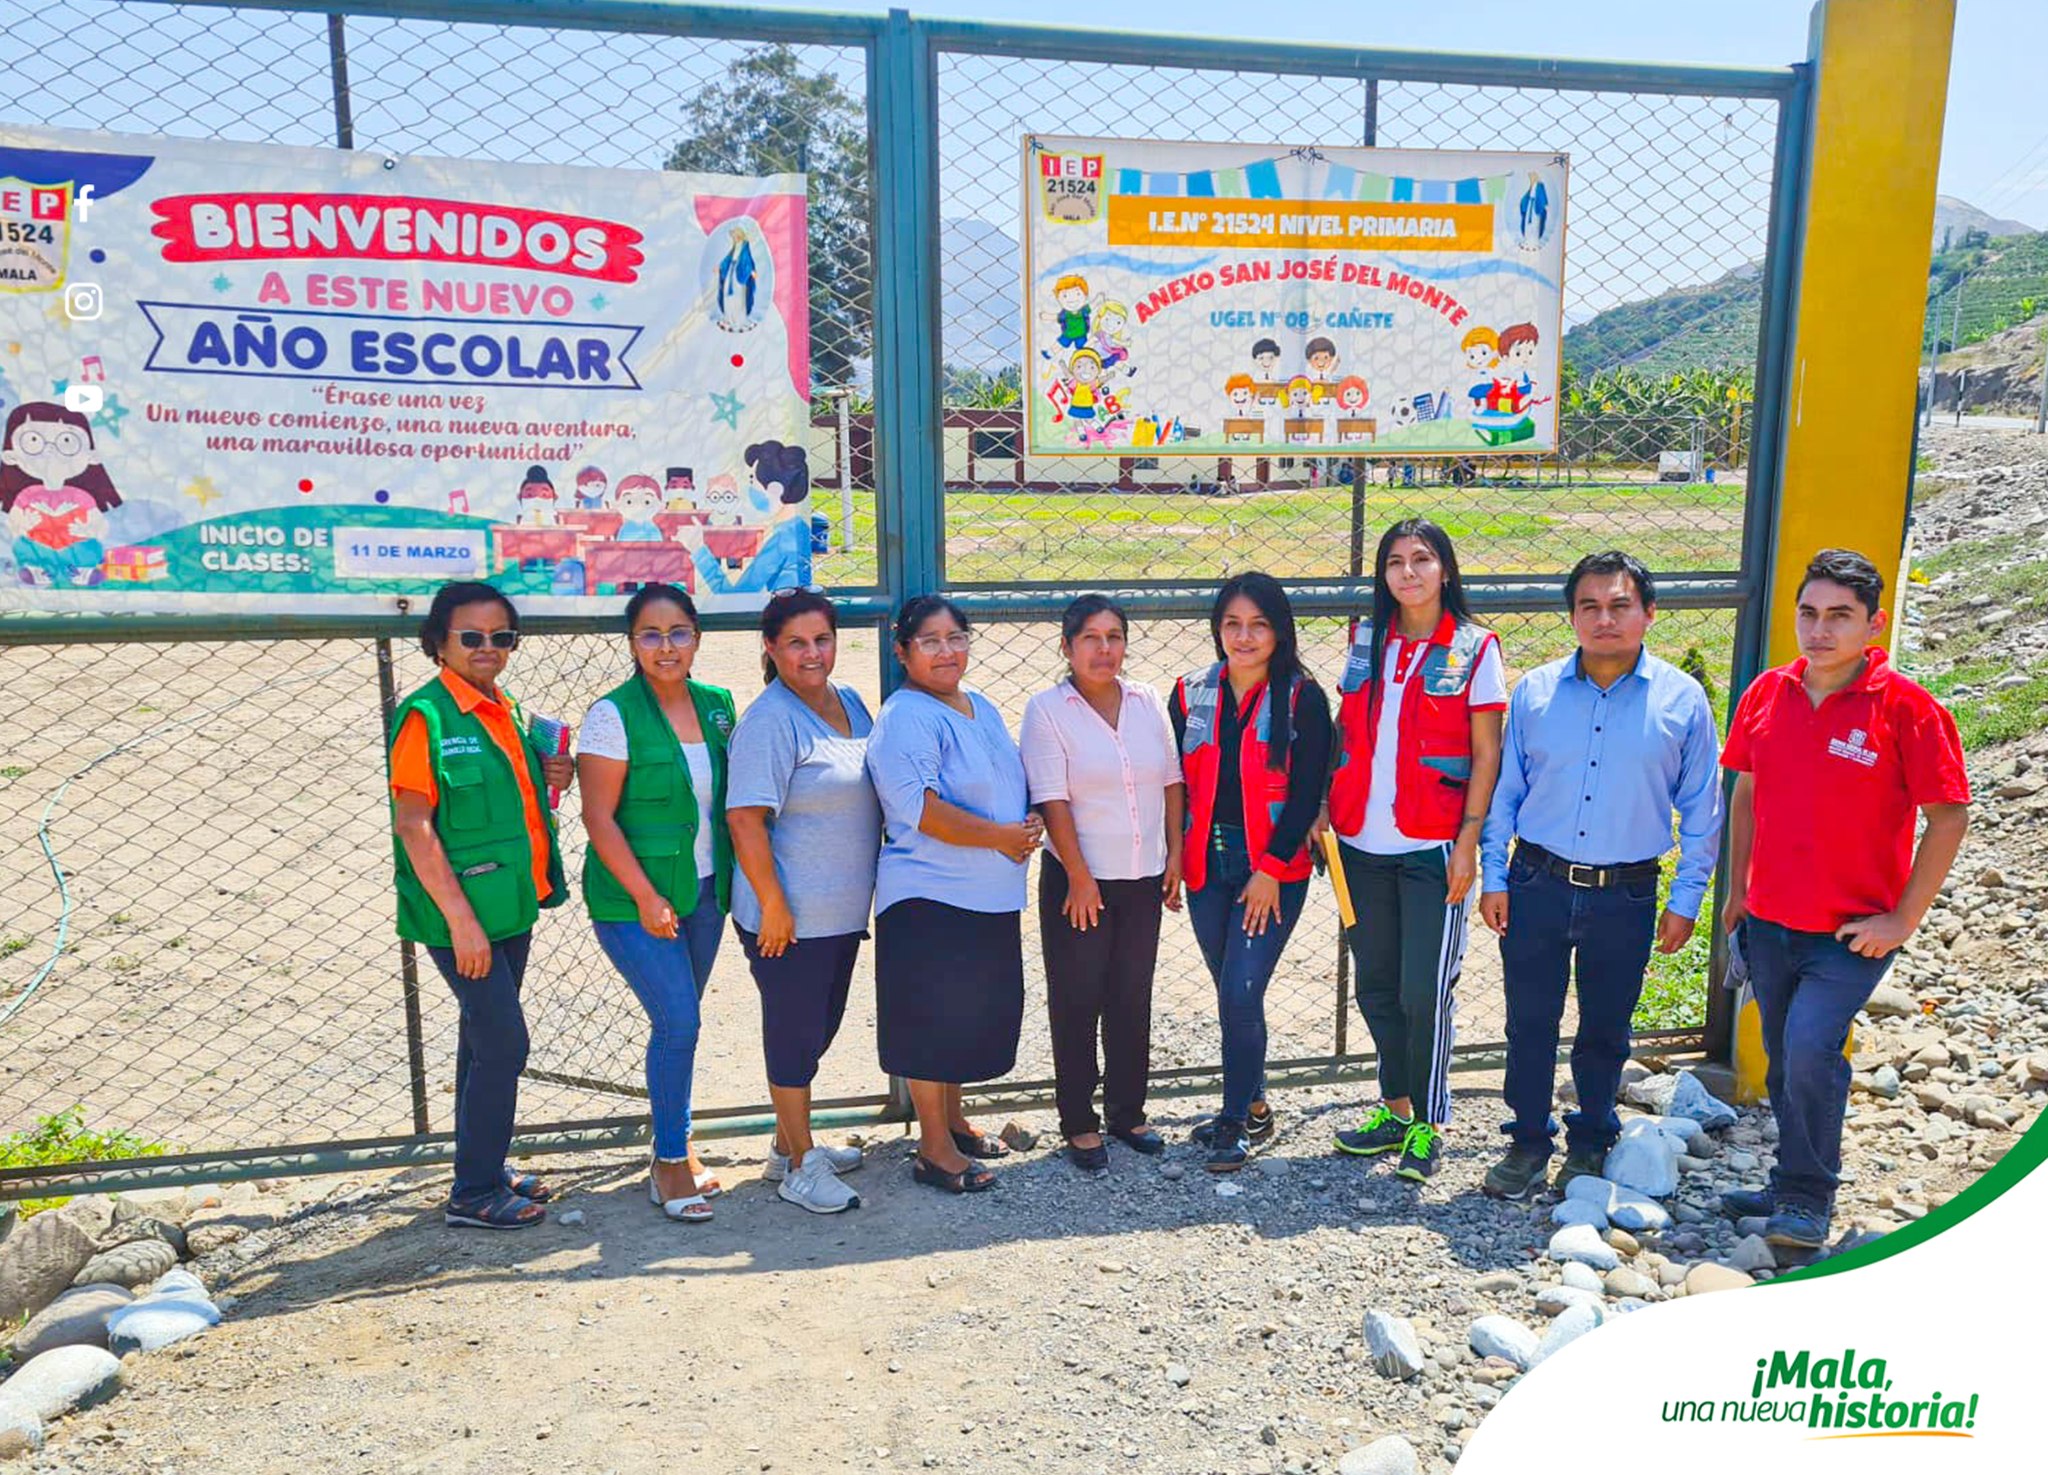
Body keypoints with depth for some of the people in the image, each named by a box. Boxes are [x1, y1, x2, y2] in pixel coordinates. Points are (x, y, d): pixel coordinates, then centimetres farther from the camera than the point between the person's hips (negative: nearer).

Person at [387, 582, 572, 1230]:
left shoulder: (507, 713, 10)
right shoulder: (426, 716, -14)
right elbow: (414, 825, -18)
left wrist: (551, 779, 1)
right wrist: (460, 918, -20)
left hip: (512, 906, 8)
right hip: (463, 914, -8)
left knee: (485, 1038, 17)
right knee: (503, 1043, -6)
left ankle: (484, 1168, 30)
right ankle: (473, 1194, 8)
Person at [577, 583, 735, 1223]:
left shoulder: (716, 704, 5)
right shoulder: (613, 715, -12)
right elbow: (599, 817, -13)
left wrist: (728, 881, 7)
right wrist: (646, 898, -16)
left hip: (704, 891, 5)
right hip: (633, 898, -5)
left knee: (678, 1021, 12)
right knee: (678, 1020, -9)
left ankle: (677, 1148, 28)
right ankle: (669, 1164, 8)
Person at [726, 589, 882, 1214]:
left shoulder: (850, 702, 9)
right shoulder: (769, 721, -17)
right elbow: (744, 818, -21)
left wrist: (866, 891, 18)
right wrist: (773, 906, -21)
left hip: (842, 910, 8)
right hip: (789, 917, -8)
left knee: (819, 1028, 19)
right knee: (796, 1033, 4)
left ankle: (790, 1144, 35)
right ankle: (800, 1167, 19)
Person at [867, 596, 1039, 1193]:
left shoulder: (981, 707, 13)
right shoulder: (905, 720, -15)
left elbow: (1010, 784, 23)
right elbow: (921, 810, -24)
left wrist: (1028, 828, 2)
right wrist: (1001, 836, -18)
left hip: (991, 897, 9)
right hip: (930, 898, -9)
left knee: (977, 1013, 18)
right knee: (932, 1020, 2)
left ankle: (953, 1120, 36)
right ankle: (934, 1149, 15)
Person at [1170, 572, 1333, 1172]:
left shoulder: (1301, 697, -6)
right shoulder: (1191, 694, 5)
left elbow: (1307, 791, -9)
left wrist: (1270, 870, -13)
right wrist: (1175, 859, 3)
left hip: (1273, 869, -4)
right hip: (1207, 868, 4)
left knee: (1240, 994, -8)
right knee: (1233, 995, 13)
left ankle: (1235, 1122, 9)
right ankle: (1253, 1106, 31)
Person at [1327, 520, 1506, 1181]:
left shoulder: (1474, 648, -2)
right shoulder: (1365, 642, 9)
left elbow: (1486, 753, -4)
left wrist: (1468, 841, -10)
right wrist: (1325, 809, 3)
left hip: (1433, 847, -4)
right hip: (1362, 845, 4)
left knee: (1424, 991, -2)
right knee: (1376, 985, 12)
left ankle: (1426, 1126, 15)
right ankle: (1394, 1109, 27)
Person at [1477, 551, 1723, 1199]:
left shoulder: (1682, 699, -3)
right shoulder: (1535, 692, 0)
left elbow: (1701, 809, 3)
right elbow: (1503, 791, 6)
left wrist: (1686, 899, 2)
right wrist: (1494, 878, 2)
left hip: (1626, 895, -1)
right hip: (1537, 884, 1)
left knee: (1605, 1031, 13)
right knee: (1529, 1023, 8)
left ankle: (1590, 1146, 33)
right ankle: (1528, 1142, 27)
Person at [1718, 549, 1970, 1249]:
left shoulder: (1906, 707, -12)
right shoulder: (1767, 693, 2)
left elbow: (1949, 816, -8)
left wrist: (1903, 919, -10)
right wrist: (1737, 891, 13)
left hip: (1853, 931, -5)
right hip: (1769, 922, 5)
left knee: (1810, 1050, -17)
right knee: (1784, 1059, 14)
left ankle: (1807, 1200, 4)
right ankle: (1792, 1184, 32)